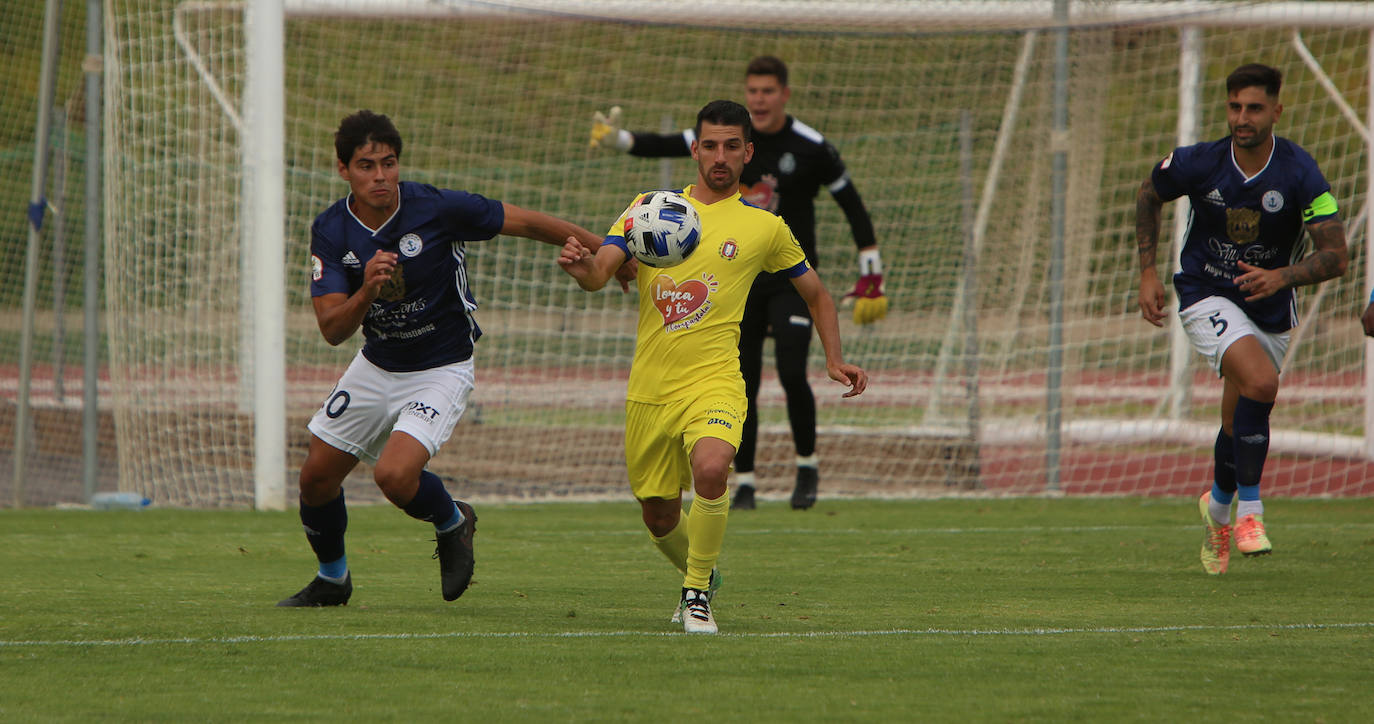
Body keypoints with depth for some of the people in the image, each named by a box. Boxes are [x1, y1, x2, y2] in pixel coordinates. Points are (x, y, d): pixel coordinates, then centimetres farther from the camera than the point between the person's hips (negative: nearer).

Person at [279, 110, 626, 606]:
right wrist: (367, 291, -37)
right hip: (376, 367, 5)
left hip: (441, 371, -5)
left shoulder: (438, 209, -22)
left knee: (395, 475, -25)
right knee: (316, 478, 9)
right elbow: (332, 330, -17)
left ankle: (452, 523, 9)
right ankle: (332, 580, 37)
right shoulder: (330, 231, -12)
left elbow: (529, 224, -12)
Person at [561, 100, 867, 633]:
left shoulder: (765, 228, 5)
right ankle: (702, 575, 45)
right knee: (659, 519, 11)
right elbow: (598, 275, -5)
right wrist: (580, 264, -29)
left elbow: (816, 295, 18)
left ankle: (697, 592, -13)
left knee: (710, 468, -33)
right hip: (649, 389, 3)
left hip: (713, 382, -3)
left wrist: (834, 360, 5)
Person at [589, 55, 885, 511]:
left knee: (792, 374, -17)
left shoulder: (811, 149, -7)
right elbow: (668, 146, 1)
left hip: (793, 280, -3)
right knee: (743, 382, 1)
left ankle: (807, 468, 3)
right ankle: (744, 482, 11)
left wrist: (871, 277, -2)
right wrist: (618, 140, -17)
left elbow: (853, 207, 0)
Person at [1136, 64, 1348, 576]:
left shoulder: (1298, 174, -17)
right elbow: (1149, 196, 7)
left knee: (1240, 423, 12)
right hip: (1206, 298, -2)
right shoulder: (1198, 163, -14)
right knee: (1260, 383, -29)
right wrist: (1148, 273, 2)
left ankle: (1219, 507, 44)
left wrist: (1282, 276, -35)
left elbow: (1335, 256, -18)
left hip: (1269, 310, 2)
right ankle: (1250, 512, -18)